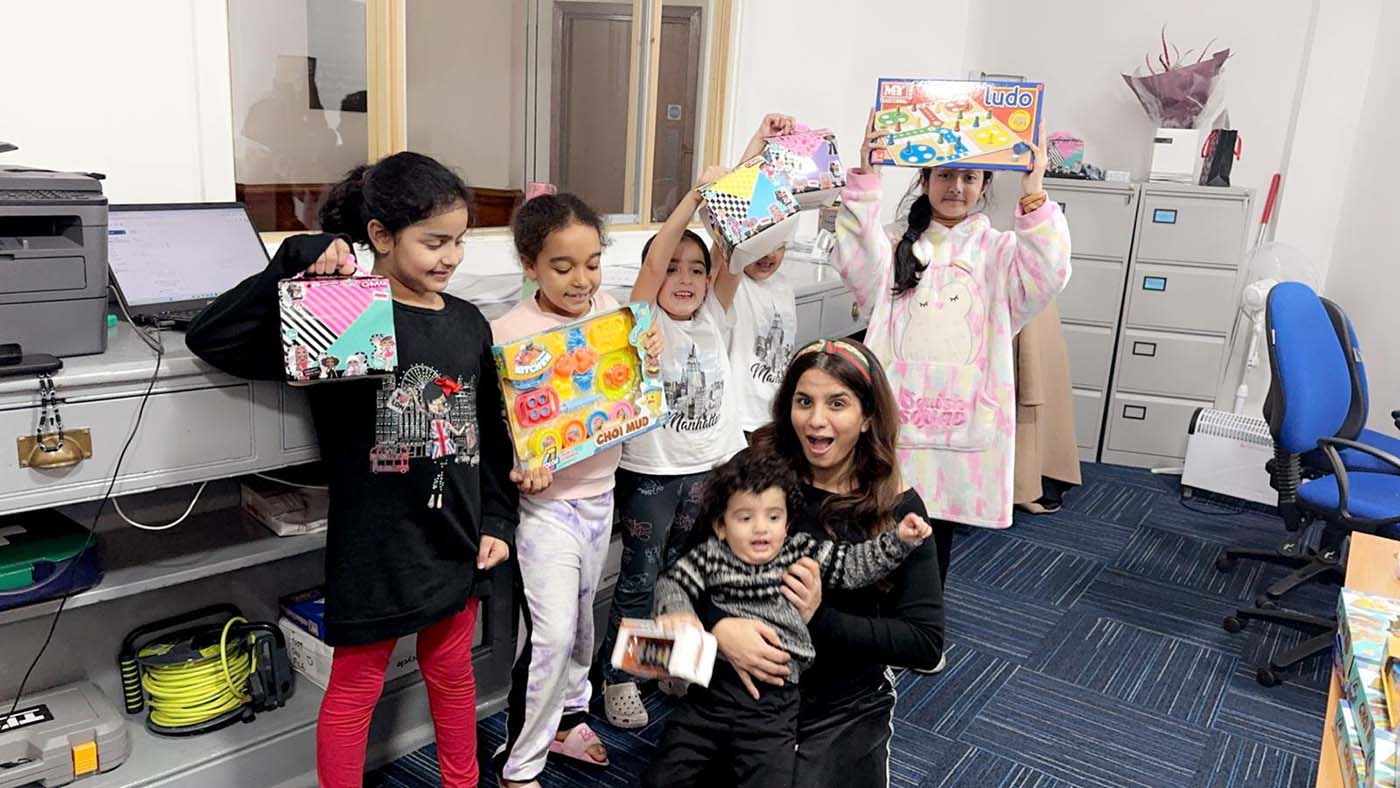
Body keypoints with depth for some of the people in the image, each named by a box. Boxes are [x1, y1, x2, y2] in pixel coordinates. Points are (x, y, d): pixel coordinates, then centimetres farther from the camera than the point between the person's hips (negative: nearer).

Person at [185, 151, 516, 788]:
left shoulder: (469, 323, 3)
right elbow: (208, 339, -16)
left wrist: (497, 521, 7)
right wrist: (296, 267, -23)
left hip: (456, 541, 5)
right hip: (374, 543, -5)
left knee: (451, 671, 23)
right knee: (355, 687, 12)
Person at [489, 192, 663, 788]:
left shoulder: (610, 310, -1)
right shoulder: (509, 333, -17)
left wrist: (651, 355, -9)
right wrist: (516, 468, -32)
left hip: (599, 492, 6)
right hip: (546, 500, -5)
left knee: (581, 616, 21)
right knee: (551, 631, -3)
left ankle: (567, 716, 44)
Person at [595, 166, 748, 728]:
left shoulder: (714, 318, 3)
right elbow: (653, 261, -25)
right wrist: (697, 194, -32)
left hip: (709, 468, 4)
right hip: (649, 472, -4)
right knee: (639, 580, 6)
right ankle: (618, 677, 23)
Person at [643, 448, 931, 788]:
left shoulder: (801, 552, 4)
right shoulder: (710, 556, 4)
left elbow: (853, 563, 6)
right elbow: (671, 583, 1)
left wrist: (897, 540, -4)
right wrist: (676, 611, -19)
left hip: (774, 698, -1)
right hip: (712, 686, 1)